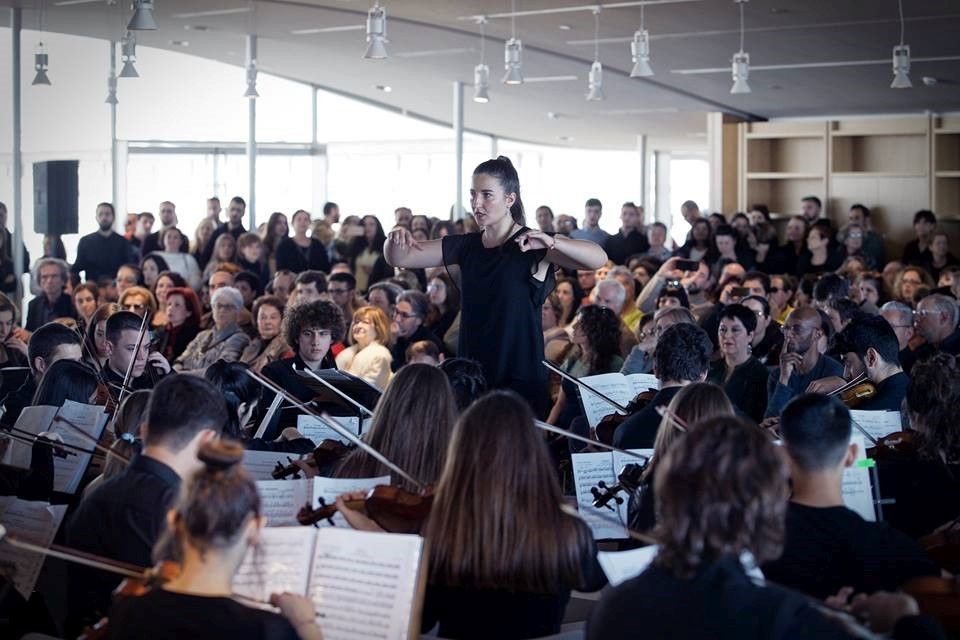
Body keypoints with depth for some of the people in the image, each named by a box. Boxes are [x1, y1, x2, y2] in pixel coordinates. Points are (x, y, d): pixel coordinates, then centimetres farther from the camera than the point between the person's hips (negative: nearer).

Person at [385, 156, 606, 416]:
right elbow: (399, 258, 10)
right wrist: (396, 240, -14)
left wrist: (551, 242, -36)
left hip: (521, 379, -5)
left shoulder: (533, 245, -7)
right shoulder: (466, 246, 9)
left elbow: (599, 259, -20)